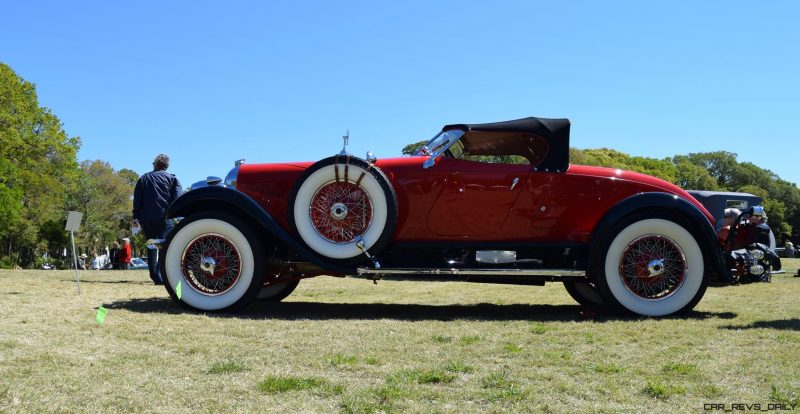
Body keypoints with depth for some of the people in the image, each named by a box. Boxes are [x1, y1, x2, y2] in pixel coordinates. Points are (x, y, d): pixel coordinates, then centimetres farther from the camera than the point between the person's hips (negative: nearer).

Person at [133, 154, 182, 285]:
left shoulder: (144, 178, 16)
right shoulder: (172, 178, 9)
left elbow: (137, 200, 11)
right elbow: (177, 199, -3)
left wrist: (136, 217, 11)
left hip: (146, 218, 3)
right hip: (164, 217, -3)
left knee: (151, 248, 10)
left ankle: (156, 278, 5)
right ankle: (163, 276, -23)